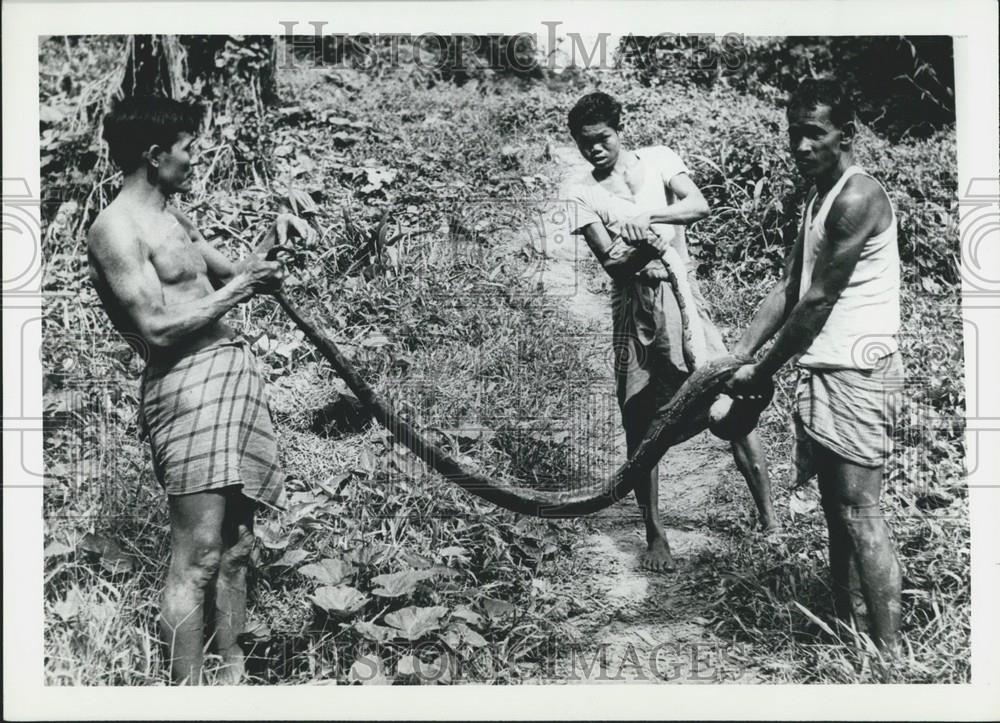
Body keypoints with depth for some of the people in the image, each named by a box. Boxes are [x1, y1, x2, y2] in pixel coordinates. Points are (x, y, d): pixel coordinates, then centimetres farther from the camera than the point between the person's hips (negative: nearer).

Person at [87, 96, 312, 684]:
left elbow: (232, 274, 28)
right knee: (198, 555, -10)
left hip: (235, 371, 9)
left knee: (236, 545, 10)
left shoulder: (173, 220, 20)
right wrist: (237, 288, -9)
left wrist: (272, 246, 10)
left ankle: (235, 673, 18)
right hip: (187, 383, -9)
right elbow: (158, 330, -15)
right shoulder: (116, 230, -8)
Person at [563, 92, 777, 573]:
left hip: (682, 296, 0)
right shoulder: (580, 191, 4)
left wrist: (645, 217, -24)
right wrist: (641, 249, -27)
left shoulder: (658, 159, 6)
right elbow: (609, 260, -7)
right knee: (640, 425, 3)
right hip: (633, 308, 0)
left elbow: (699, 205, -10)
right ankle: (655, 536, 17)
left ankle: (769, 520, 9)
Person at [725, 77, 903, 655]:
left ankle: (890, 654, -5)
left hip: (858, 371, -9)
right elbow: (789, 291, 15)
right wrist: (737, 357, 6)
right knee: (837, 509, 13)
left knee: (861, 515, -10)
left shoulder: (857, 198, -13)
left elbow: (818, 303, -15)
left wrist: (761, 374, -9)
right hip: (823, 370, 9)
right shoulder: (817, 201, 17)